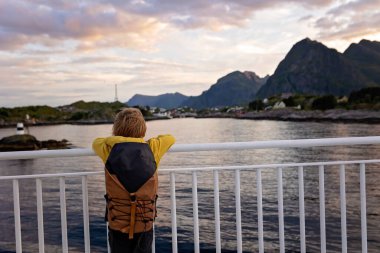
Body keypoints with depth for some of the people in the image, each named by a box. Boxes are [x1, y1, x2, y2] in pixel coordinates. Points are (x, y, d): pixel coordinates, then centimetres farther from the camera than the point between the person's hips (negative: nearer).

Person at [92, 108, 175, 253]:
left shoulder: (109, 149, -5)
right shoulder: (152, 149, -6)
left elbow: (96, 142, 18)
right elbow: (170, 138, 14)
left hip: (117, 225, 0)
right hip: (144, 225, 0)